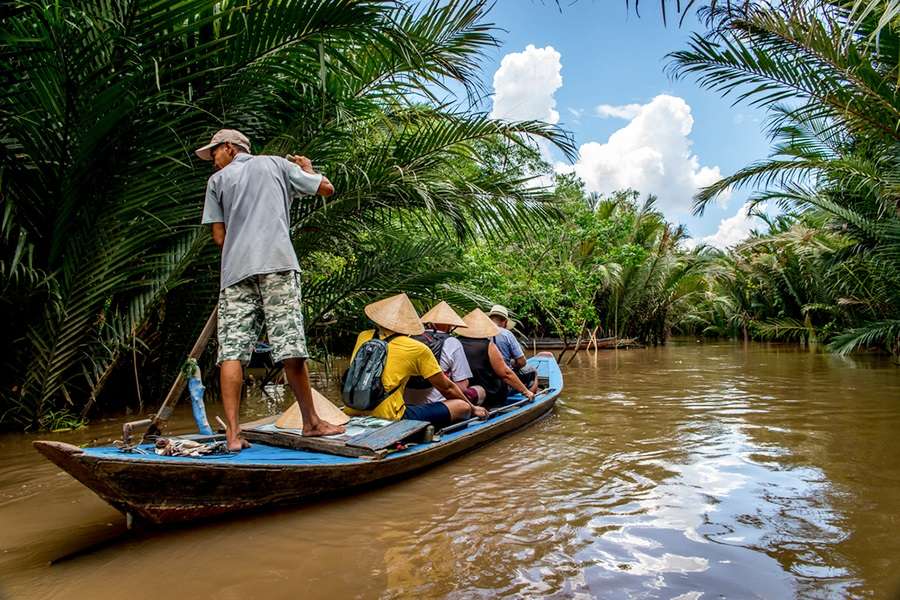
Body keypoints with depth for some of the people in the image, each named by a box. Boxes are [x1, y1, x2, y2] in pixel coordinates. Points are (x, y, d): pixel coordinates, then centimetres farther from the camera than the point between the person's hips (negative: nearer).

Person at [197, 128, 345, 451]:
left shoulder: (217, 180, 20)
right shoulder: (276, 163, 20)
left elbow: (219, 237, 12)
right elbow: (327, 188, 20)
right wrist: (307, 168, 39)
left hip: (235, 270, 1)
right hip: (276, 263, -1)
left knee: (231, 351, -1)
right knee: (290, 347, -2)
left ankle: (232, 433, -6)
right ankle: (311, 422, 7)